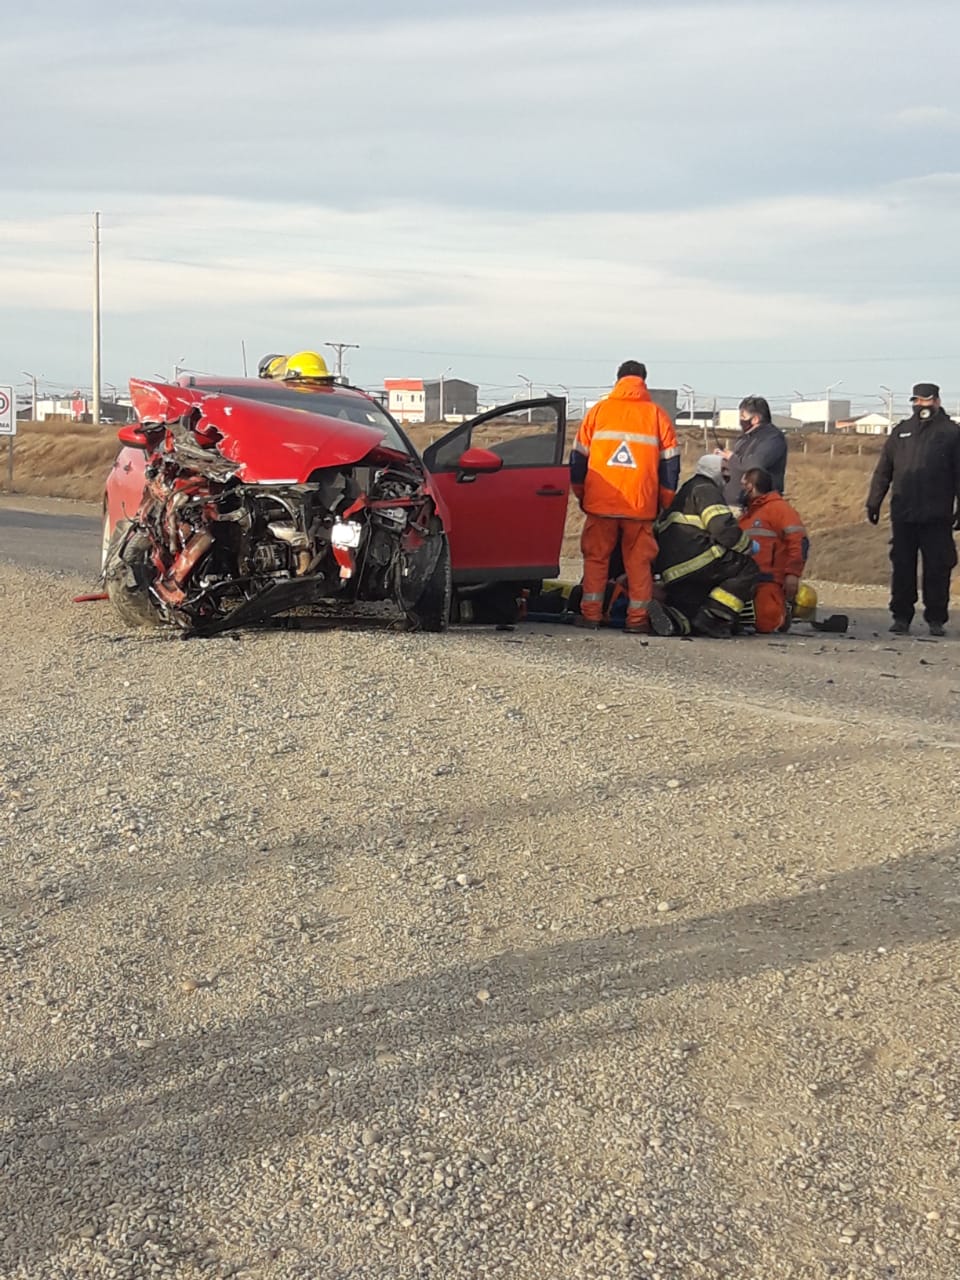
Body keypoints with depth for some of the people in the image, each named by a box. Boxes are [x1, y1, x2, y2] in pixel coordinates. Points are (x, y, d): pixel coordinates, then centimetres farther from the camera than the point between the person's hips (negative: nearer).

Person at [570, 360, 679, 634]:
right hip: (641, 505, 0)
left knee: (596, 557, 9)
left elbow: (578, 457, 8)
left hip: (600, 502, 1)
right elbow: (670, 463, 6)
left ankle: (590, 614, 5)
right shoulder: (657, 415, 5)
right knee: (639, 561, 5)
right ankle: (638, 619, 2)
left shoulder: (598, 410, 6)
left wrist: (580, 493, 18)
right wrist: (665, 502, 14)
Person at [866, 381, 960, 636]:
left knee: (937, 568, 0)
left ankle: (936, 619, 8)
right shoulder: (901, 431, 13)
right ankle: (901, 617, 11)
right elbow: (883, 471, 15)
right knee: (902, 567, 4)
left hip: (937, 517, -3)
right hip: (903, 515, 3)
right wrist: (874, 502, 10)